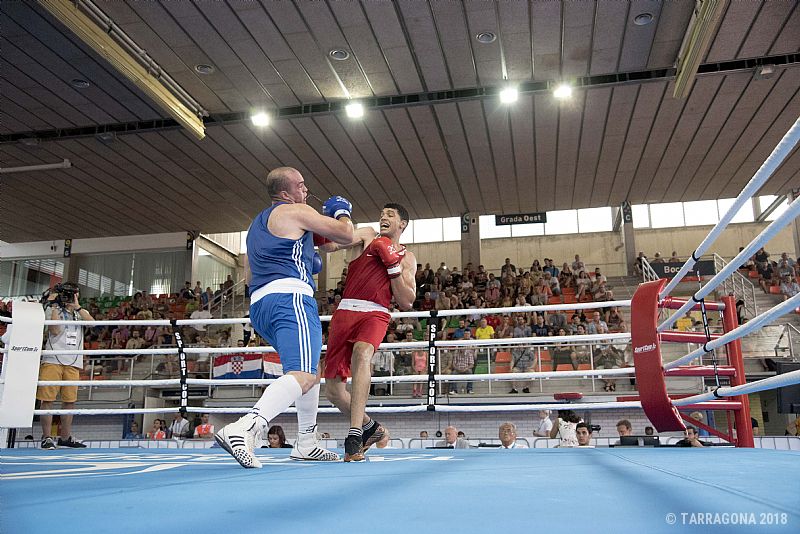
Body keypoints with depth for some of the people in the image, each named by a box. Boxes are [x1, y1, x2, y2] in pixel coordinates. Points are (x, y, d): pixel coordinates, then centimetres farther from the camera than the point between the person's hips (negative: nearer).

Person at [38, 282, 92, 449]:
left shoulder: (81, 312, 17)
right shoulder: (52, 310, 7)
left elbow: (91, 322, -4)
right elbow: (55, 330, -10)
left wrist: (76, 306, -11)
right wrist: (55, 306, -7)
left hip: (73, 362, 4)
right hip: (52, 360, -3)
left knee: (70, 401, 5)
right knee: (47, 399, -4)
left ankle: (65, 437, 14)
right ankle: (47, 437, 3)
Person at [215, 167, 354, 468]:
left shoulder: (257, 223, 29)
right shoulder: (295, 212, 3)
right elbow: (346, 235, 3)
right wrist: (342, 211, 25)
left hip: (258, 306, 10)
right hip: (289, 297, -10)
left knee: (312, 370, 21)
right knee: (302, 375, -22)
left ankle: (306, 444, 21)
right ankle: (244, 429, -39)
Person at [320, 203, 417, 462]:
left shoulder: (406, 258, 16)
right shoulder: (367, 236, 19)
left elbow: (406, 302, 6)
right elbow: (328, 245, 5)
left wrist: (392, 264, -1)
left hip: (375, 314, -3)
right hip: (344, 312, 3)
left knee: (361, 353, -38)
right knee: (333, 391, 3)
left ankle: (355, 433, -38)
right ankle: (370, 426, 28)